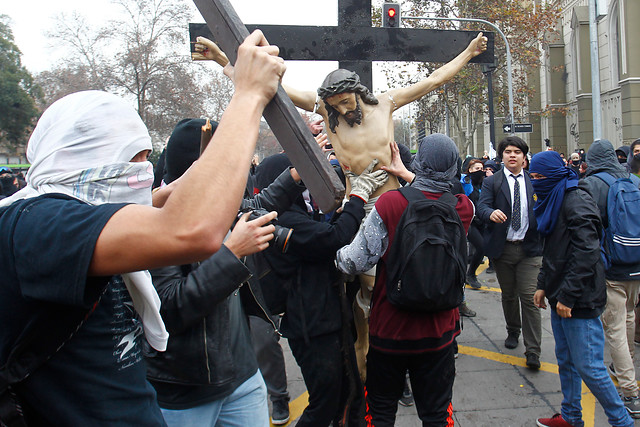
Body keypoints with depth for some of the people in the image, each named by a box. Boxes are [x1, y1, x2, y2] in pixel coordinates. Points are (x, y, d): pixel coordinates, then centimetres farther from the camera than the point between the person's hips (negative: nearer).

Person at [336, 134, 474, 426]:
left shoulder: (389, 204, -20)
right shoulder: (464, 208, -8)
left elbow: (353, 263, -18)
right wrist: (407, 175, 13)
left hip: (389, 328, -2)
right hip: (438, 332, 3)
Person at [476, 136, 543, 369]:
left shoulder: (534, 182, 8)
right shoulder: (492, 182, 2)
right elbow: (482, 206, -13)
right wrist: (491, 213, -35)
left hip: (529, 248, 0)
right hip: (502, 248, 0)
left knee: (529, 298, -6)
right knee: (508, 295, 15)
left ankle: (533, 351, 1)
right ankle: (513, 332, 39)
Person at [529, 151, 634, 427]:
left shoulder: (577, 200, -16)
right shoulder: (554, 200, 15)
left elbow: (585, 253, -22)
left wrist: (567, 296, -22)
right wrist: (543, 285, 17)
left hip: (580, 301, -10)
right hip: (561, 297, 10)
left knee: (588, 366, -2)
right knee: (566, 361, 17)